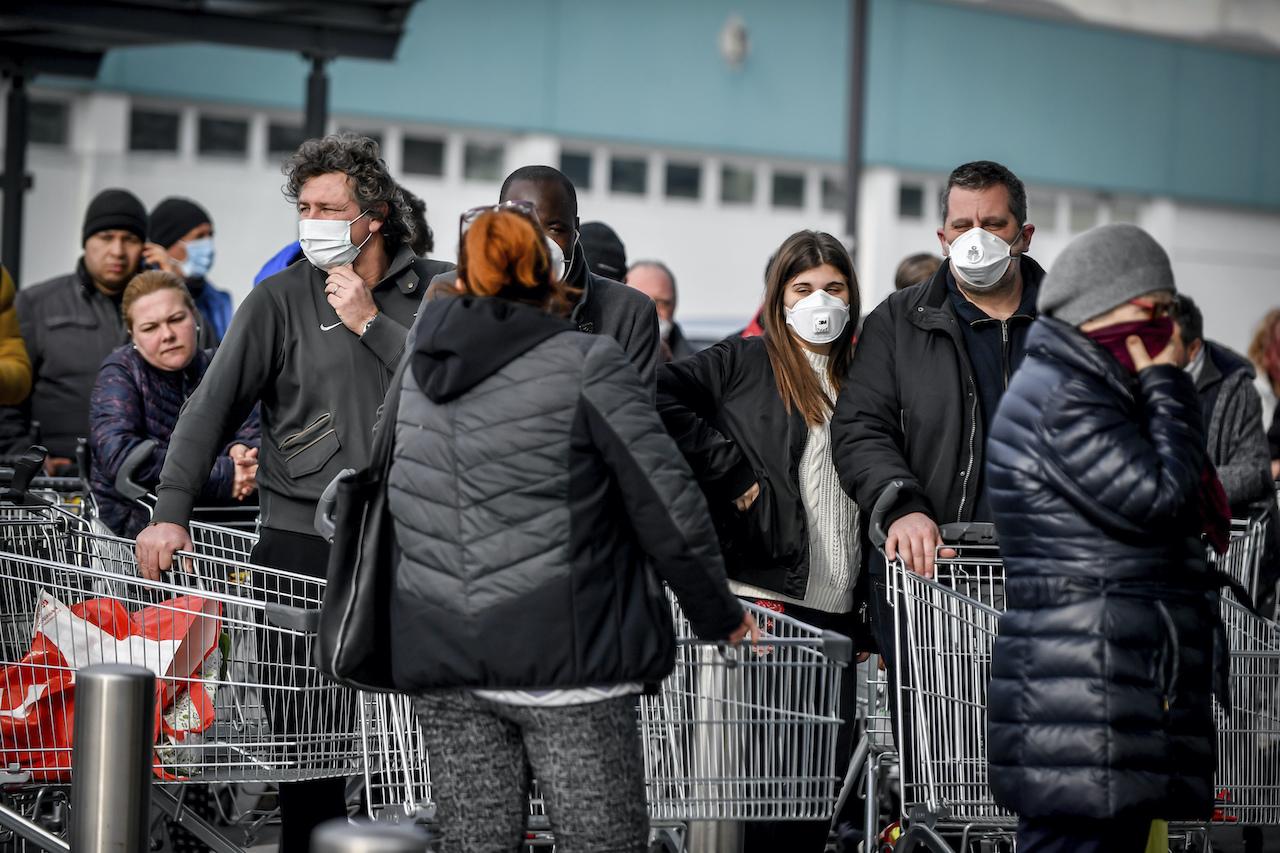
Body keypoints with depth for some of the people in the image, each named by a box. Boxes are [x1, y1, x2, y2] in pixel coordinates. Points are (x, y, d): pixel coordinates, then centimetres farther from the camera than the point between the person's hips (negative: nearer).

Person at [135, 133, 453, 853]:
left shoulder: (437, 289, 8)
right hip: (304, 538, -1)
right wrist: (172, 511, -13)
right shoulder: (282, 300, 4)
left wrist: (371, 323, -7)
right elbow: (213, 407, -2)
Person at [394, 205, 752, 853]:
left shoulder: (405, 375, 10)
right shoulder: (587, 365, -6)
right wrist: (720, 616, 6)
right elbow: (669, 506, -6)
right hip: (564, 657, -5)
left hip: (442, 663, 5)